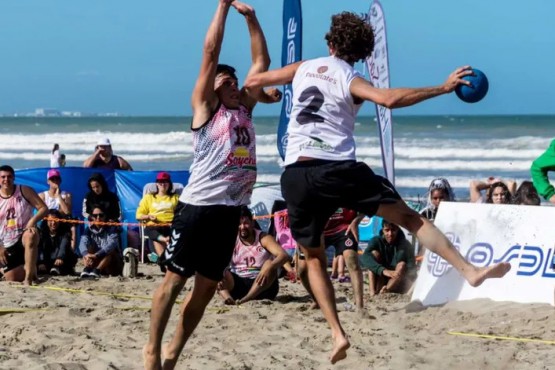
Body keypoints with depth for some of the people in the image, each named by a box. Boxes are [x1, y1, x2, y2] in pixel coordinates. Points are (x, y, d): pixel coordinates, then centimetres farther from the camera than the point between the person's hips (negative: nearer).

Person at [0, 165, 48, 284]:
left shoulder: (25, 191, -5)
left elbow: (43, 208, -9)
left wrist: (32, 221, -28)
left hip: (24, 237, -2)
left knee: (30, 236, -40)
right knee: (12, 279, -3)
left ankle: (28, 277, -32)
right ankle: (30, 270, 35)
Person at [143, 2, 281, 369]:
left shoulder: (244, 108, 18)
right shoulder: (204, 108, 2)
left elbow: (262, 61, 19)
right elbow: (210, 53, -4)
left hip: (231, 209, 6)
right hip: (198, 205, -6)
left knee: (207, 287, 8)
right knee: (175, 278, -1)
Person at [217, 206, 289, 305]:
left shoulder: (263, 239, -5)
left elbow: (284, 256, -20)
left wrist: (269, 267, -41)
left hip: (262, 288, -2)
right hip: (237, 284, 2)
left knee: (269, 264, -28)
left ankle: (245, 300, -44)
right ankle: (227, 297, -49)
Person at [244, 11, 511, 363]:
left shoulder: (304, 68, 15)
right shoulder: (350, 80, 3)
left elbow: (252, 81, 26)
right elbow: (389, 99, -18)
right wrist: (443, 88, -11)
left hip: (296, 175, 3)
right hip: (339, 169, -3)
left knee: (314, 257, 17)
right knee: (408, 216, 1)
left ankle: (338, 333, 5)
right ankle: (470, 270, -12)